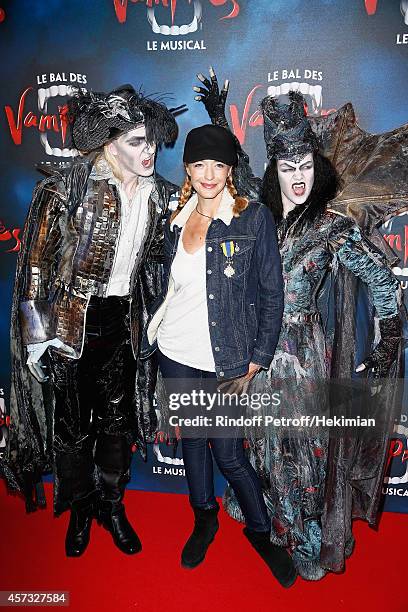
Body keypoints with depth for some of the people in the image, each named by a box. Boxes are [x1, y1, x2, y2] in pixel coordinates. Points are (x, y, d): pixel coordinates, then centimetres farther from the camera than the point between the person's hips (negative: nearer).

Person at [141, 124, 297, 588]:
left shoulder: (255, 218, -7)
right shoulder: (176, 222, 6)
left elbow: (271, 294, -6)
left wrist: (256, 360, -9)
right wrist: (150, 336, 12)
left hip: (225, 359, -4)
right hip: (176, 354, 5)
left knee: (228, 454, 2)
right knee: (191, 438, 17)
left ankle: (260, 532, 29)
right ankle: (204, 520, 40)